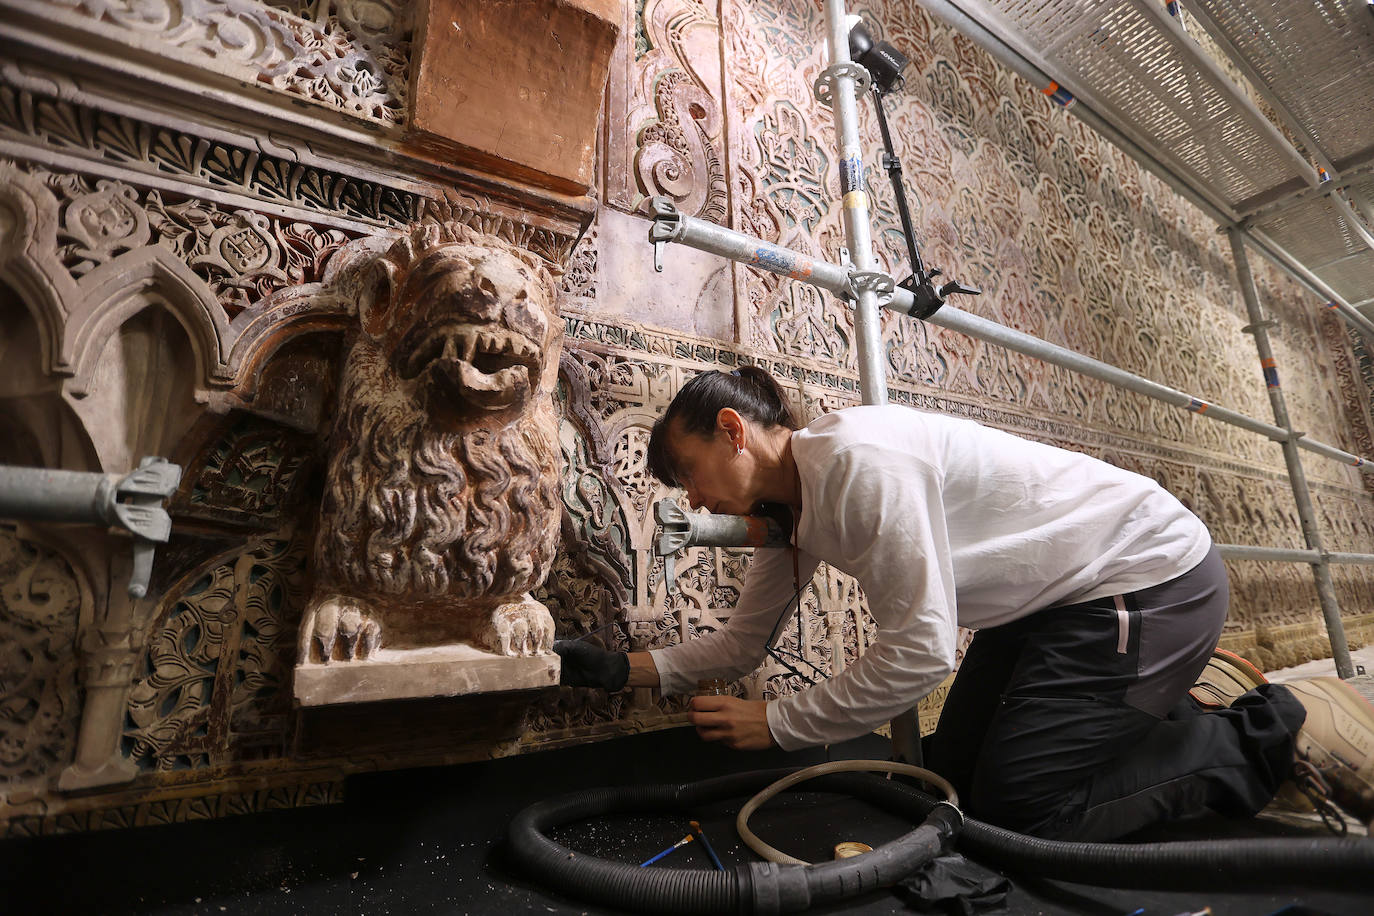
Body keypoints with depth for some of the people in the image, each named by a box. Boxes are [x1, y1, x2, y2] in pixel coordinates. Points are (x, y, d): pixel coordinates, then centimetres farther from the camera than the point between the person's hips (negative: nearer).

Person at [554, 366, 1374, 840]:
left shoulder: (858, 458, -29)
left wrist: (775, 725, -18)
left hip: (1150, 579, -8)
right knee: (954, 778, 10)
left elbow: (919, 650, -27)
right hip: (1046, 603, 9)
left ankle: (1276, 731, 8)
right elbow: (742, 645, 6)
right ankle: (1167, 723, 25)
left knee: (1020, 806, -10)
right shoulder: (787, 505, 0)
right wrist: (623, 668, -2)